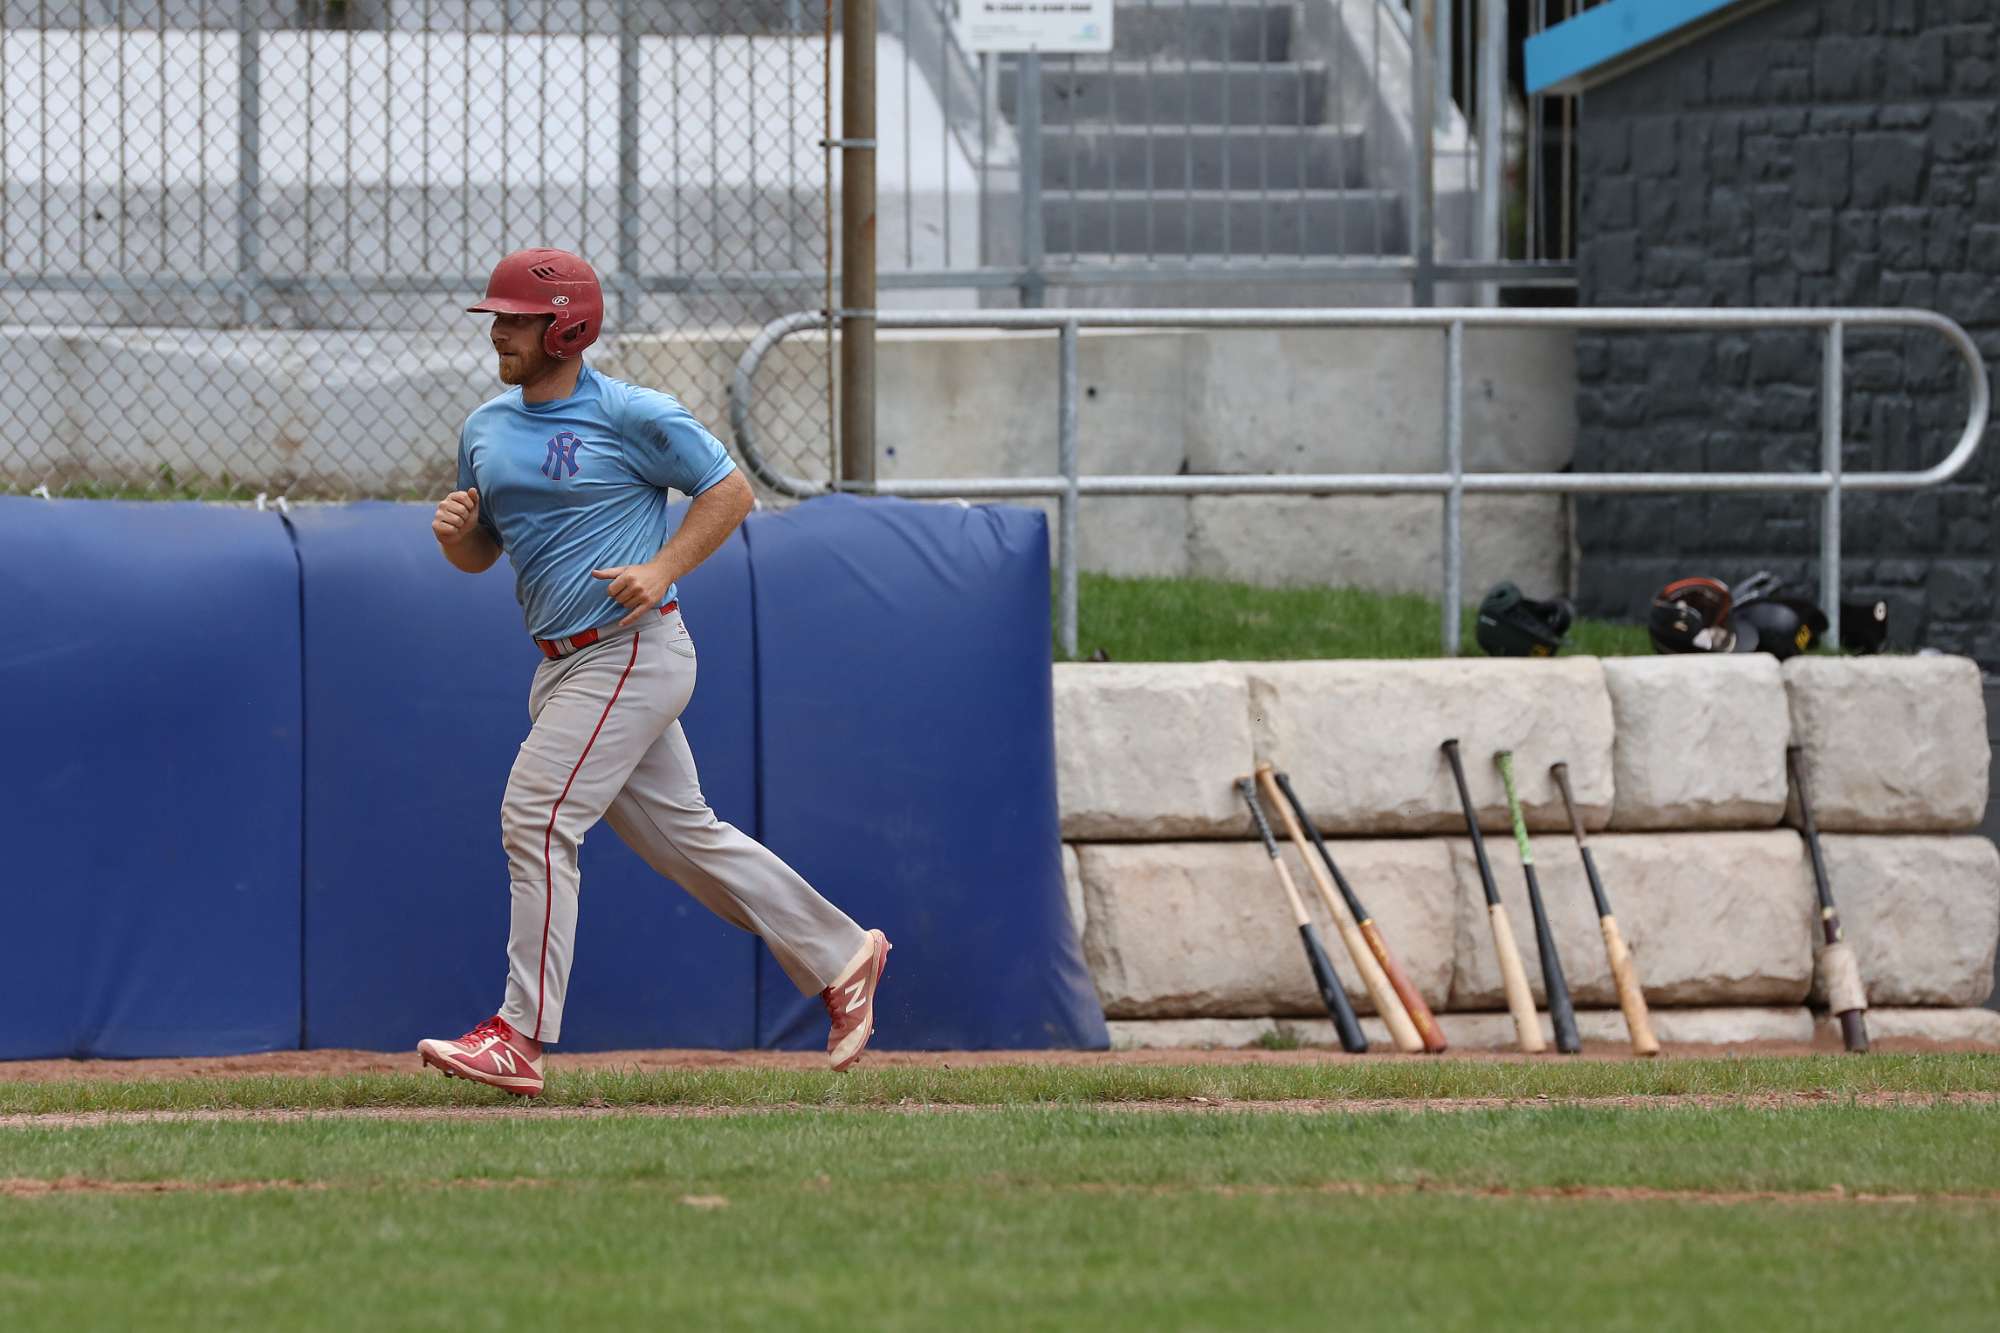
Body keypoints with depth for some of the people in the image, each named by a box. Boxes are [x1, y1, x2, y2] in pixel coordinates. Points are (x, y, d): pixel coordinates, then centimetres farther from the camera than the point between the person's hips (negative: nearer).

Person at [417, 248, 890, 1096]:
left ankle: (521, 1038, -17)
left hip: (633, 650, -8)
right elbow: (481, 552, 20)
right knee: (681, 834, 12)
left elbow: (728, 491, -5)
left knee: (537, 814, -16)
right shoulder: (487, 429, 12)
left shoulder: (632, 416, -10)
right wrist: (456, 531, -4)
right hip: (564, 666, 8)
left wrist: (662, 570, -17)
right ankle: (840, 956, 24)